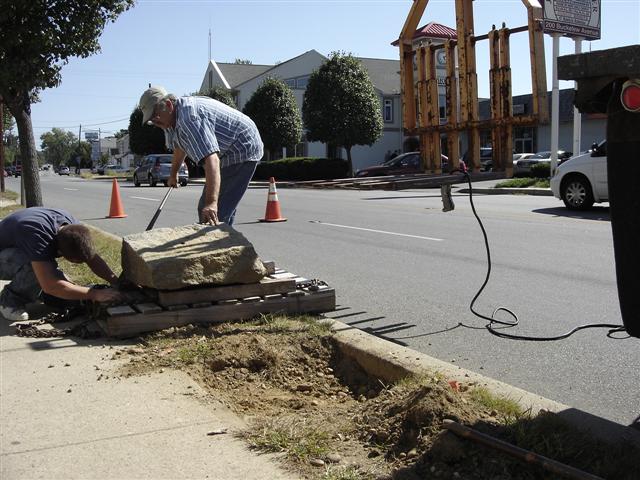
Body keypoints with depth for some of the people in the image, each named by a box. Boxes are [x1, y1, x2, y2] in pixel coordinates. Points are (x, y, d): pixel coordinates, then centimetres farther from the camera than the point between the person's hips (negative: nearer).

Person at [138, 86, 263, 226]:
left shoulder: (189, 118, -32)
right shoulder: (174, 117, 3)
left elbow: (211, 158, -44)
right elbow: (180, 146, 24)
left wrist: (212, 203, -53)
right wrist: (173, 174, 37)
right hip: (228, 155, 11)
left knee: (216, 215, -20)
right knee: (204, 209, 14)